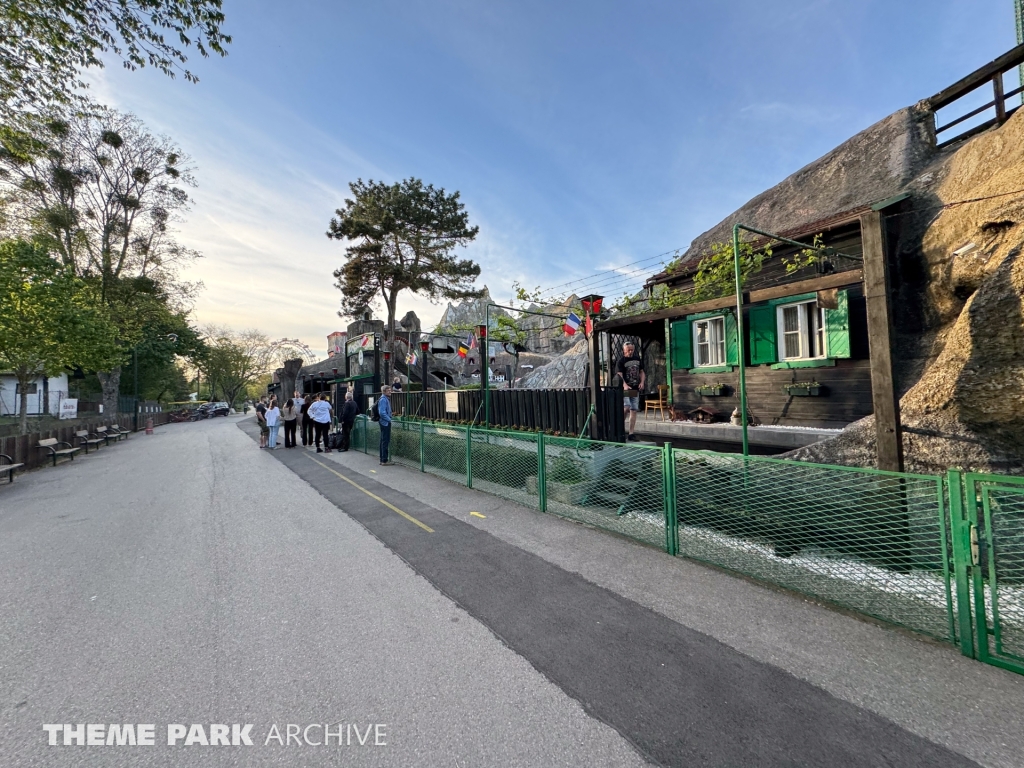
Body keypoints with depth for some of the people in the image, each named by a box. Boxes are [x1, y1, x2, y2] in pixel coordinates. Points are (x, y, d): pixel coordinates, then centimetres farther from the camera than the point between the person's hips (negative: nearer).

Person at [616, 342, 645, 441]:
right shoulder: (621, 361, -5)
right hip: (625, 389, -6)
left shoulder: (638, 359, 13)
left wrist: (642, 382, 1)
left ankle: (631, 434, 8)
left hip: (635, 389, 6)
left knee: (633, 411, 4)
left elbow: (642, 372, 20)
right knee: (626, 408, -20)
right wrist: (625, 385, -33)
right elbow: (619, 375, -16)